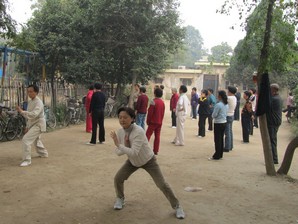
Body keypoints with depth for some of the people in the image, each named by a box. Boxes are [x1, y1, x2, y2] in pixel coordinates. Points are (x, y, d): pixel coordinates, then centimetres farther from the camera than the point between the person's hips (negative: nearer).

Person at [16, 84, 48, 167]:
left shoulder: (38, 102, -20)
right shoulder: (30, 102, 9)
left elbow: (34, 114, -34)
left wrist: (22, 111, -34)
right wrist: (27, 127, 16)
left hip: (38, 124, -10)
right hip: (33, 125, 10)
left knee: (25, 140, -19)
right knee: (36, 141, 26)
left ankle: (26, 160, -11)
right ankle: (44, 154, 48)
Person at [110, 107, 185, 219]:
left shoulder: (139, 131, -36)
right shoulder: (120, 132, -16)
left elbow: (134, 153, -42)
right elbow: (118, 152, -12)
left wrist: (118, 144, -44)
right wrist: (125, 145, -31)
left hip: (148, 161, -5)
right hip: (133, 161, 5)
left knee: (162, 184, -4)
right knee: (118, 178, -5)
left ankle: (177, 206, 16)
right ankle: (120, 199, 26)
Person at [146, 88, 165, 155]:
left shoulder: (153, 101, -15)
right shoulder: (162, 102, 6)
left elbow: (150, 112, -14)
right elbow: (163, 113, 11)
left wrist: (148, 121, -5)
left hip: (153, 122, -6)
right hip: (160, 122, 6)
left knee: (148, 134, -2)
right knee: (157, 136, 8)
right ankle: (156, 151, 10)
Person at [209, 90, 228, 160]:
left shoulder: (218, 105, -19)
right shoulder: (226, 105, 6)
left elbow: (214, 115, -16)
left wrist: (213, 116, 4)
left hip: (218, 123, -8)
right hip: (224, 122, 8)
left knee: (217, 140, -2)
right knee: (221, 139, 14)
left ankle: (217, 156, 3)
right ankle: (220, 154, 21)